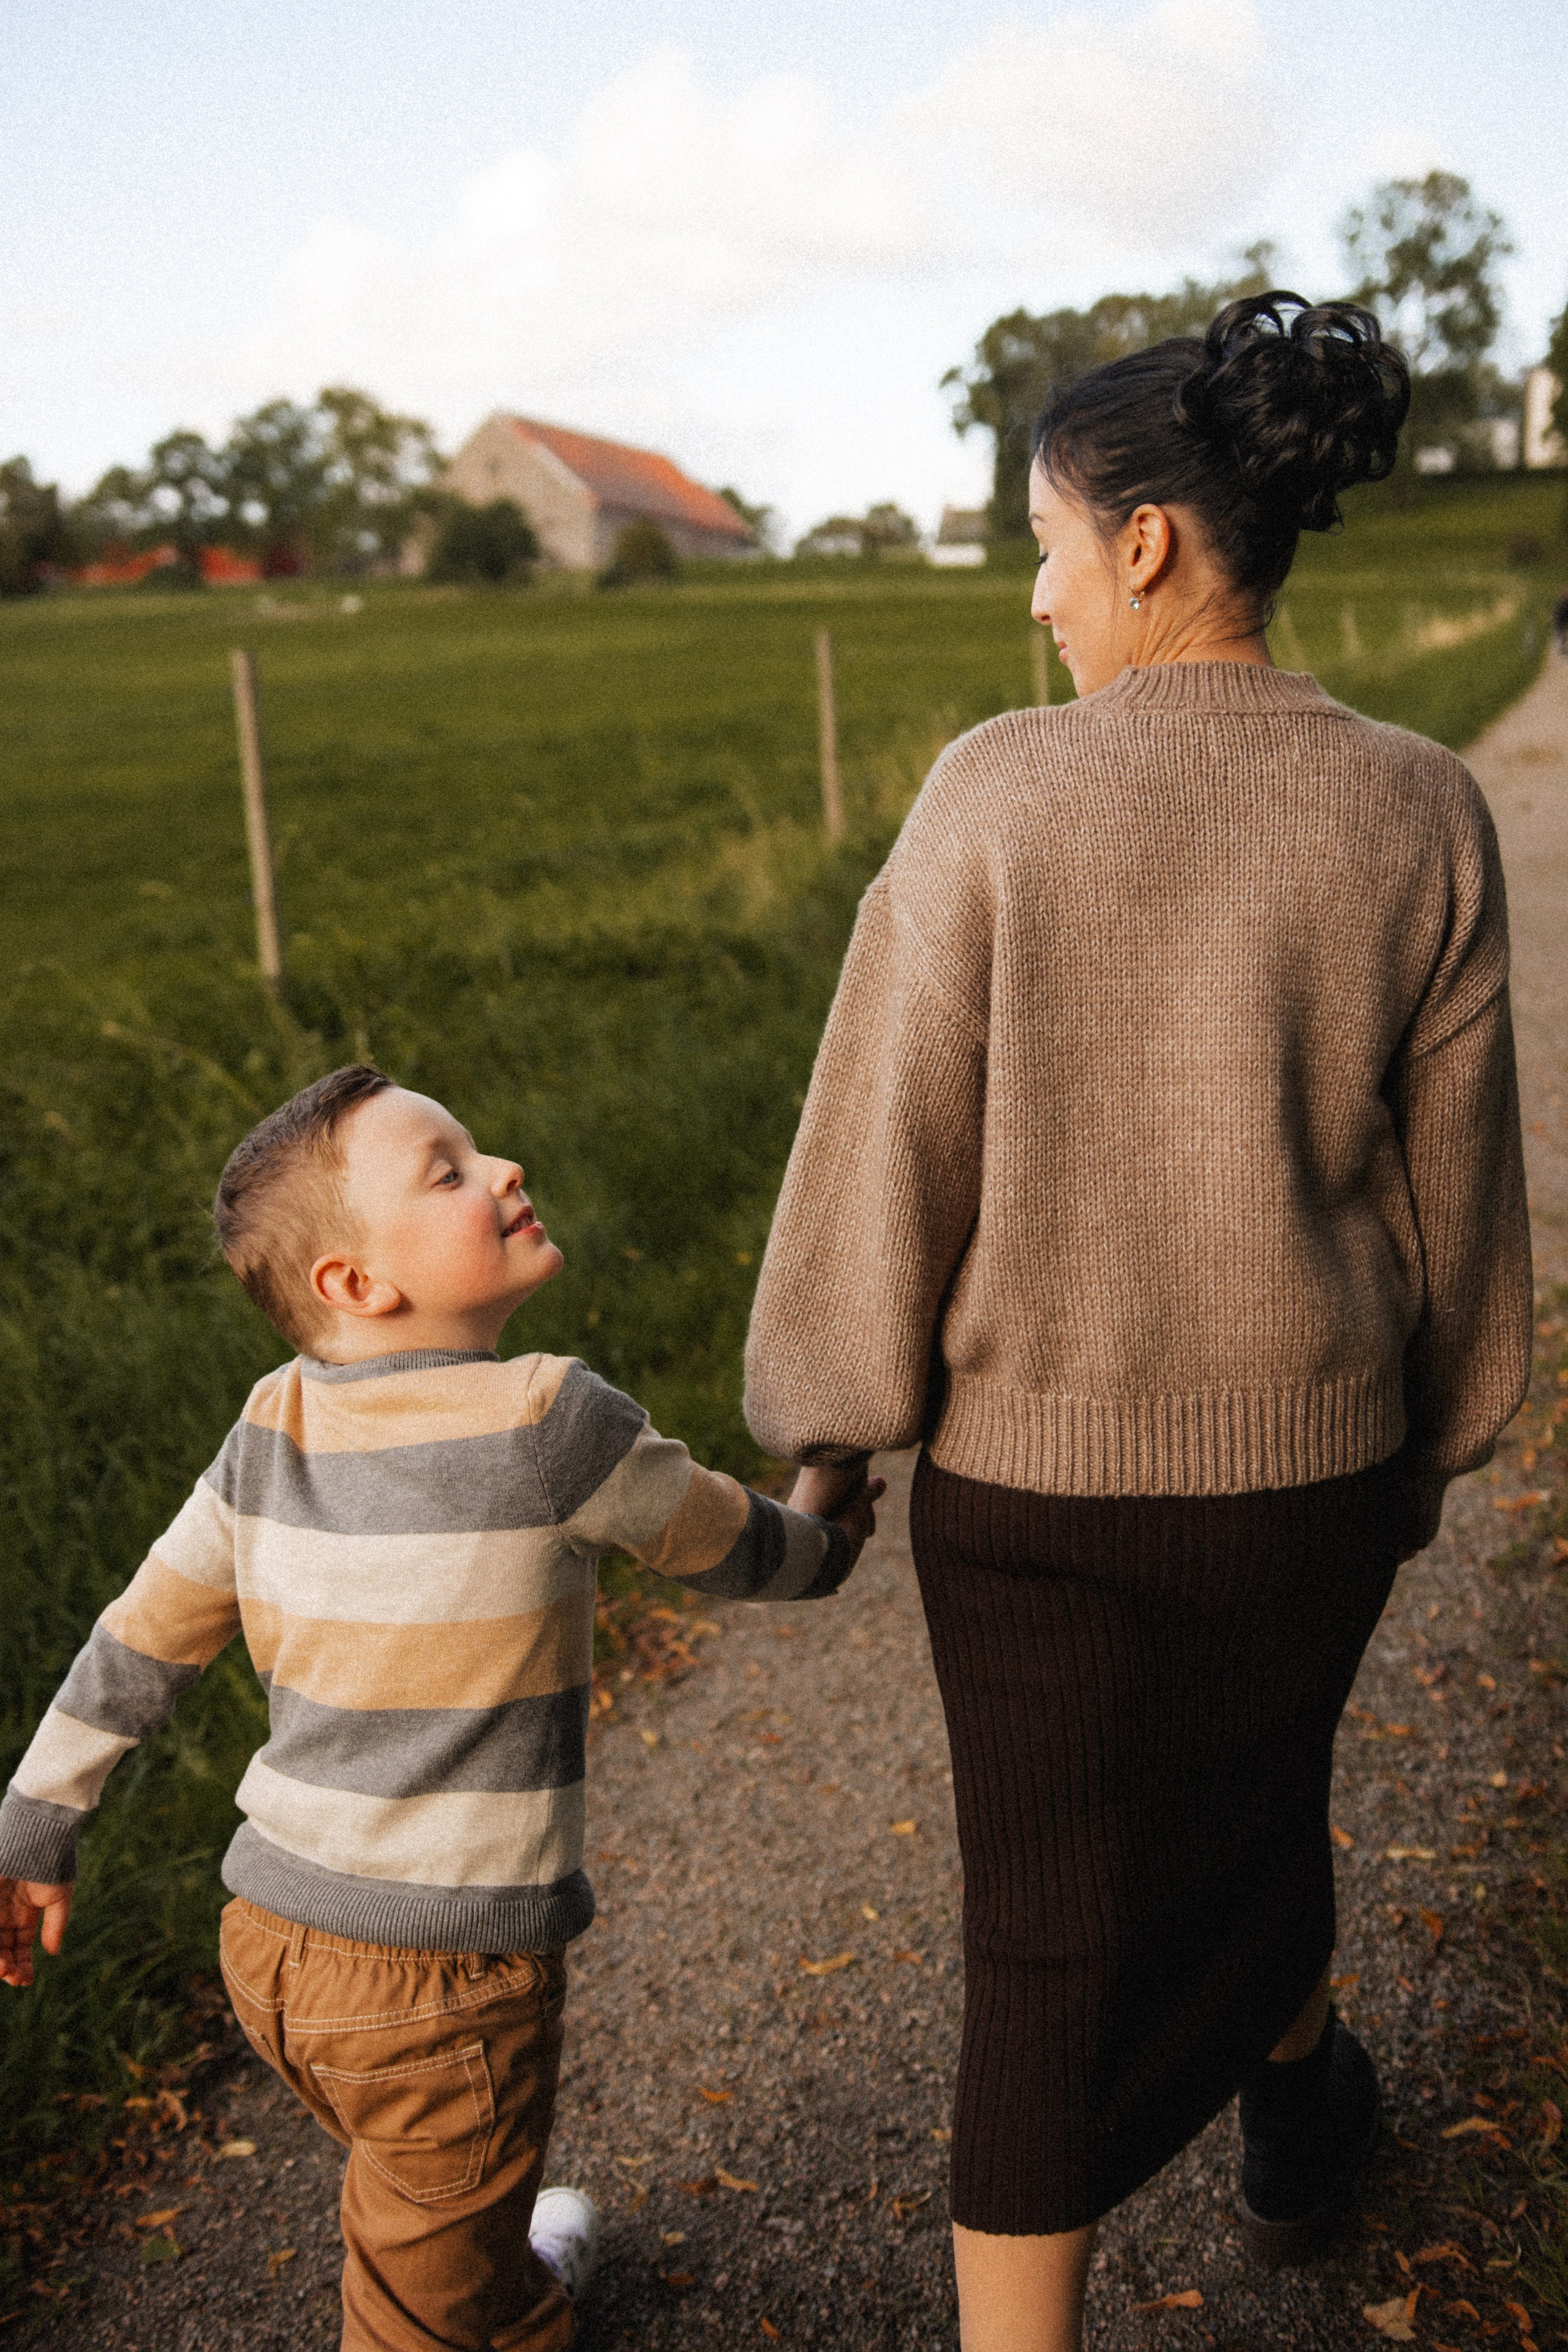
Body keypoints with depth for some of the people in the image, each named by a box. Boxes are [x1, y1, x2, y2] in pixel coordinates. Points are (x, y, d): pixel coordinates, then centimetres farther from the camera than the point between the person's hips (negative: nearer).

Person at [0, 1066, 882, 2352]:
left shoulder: (275, 1426, -3)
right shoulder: (550, 1421, -21)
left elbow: (138, 1642, 4)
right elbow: (725, 1544, -5)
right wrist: (824, 1553, 17)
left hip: (275, 1944, 7)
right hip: (441, 1982, -7)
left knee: (420, 2188, 34)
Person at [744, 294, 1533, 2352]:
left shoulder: (996, 797, -17)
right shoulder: (1421, 818, -10)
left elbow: (885, 1146, -13)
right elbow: (1453, 1196, -2)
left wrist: (826, 1420, 1)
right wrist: (1433, 1446, 14)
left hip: (1040, 1469, -2)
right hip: (1304, 1458, 3)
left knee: (1055, 1928, 13)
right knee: (1253, 1769, 33)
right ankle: (1296, 2120, 58)